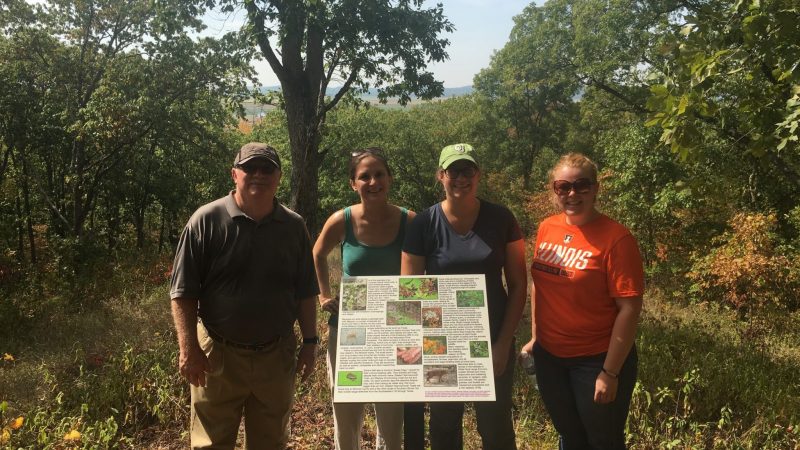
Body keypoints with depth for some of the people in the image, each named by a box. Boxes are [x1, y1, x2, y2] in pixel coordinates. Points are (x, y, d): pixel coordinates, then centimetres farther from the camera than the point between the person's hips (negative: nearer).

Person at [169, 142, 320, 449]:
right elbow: (183, 291, -7)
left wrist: (310, 343, 5)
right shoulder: (207, 220, -8)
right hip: (218, 355, -3)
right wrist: (189, 350, -13)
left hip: (276, 355, 3)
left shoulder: (294, 226, 3)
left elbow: (305, 292, 8)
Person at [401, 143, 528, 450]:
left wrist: (504, 342, -7)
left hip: (492, 341, 0)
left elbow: (518, 284, -2)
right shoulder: (424, 224, -7)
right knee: (444, 425, 17)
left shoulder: (501, 219, -6)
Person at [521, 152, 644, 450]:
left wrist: (610, 372, -18)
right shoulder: (546, 229, 0)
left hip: (596, 360, -5)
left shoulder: (616, 238, -18)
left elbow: (629, 309, -18)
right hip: (549, 356, 5)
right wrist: (535, 337, 11)